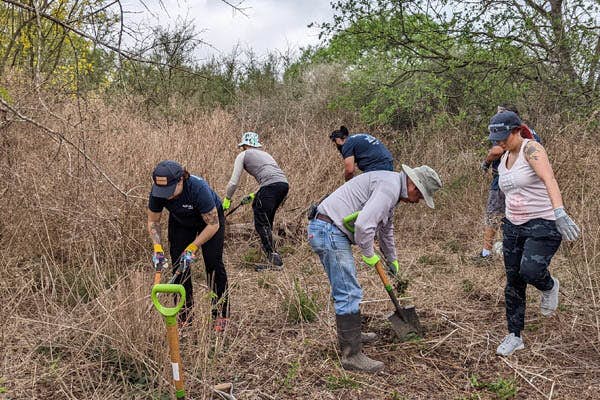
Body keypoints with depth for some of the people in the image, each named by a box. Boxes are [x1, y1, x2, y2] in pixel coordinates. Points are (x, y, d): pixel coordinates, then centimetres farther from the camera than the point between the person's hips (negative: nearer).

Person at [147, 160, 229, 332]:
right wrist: (158, 248, -24)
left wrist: (192, 247, -33)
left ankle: (221, 314, 0)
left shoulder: (198, 188, -41)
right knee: (178, 264, -3)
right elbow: (153, 222, -11)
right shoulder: (158, 192, -28)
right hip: (180, 221, 4)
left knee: (213, 262, -11)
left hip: (210, 217, -4)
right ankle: (184, 313, 10)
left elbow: (213, 225, -31)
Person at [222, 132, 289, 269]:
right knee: (267, 220, 21)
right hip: (284, 184, 8)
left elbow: (233, 182, 9)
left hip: (271, 186, -8)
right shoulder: (264, 154, 34)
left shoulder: (243, 156, 14)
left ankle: (273, 256, -12)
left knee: (261, 223, -4)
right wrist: (254, 195, 41)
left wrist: (227, 200, 22)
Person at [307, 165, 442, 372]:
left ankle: (349, 335, 39)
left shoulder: (391, 186, 20)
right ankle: (352, 355, 1)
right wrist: (369, 254, -8)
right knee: (349, 293, -7)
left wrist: (392, 260, 45)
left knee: (345, 289, 23)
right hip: (329, 231, -11)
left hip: (325, 230, 11)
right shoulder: (390, 186, -15)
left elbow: (386, 227, 35)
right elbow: (363, 224, -26)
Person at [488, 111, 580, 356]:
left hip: (543, 225, -7)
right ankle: (514, 336, 18)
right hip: (514, 226, 7)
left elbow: (549, 179, -29)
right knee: (513, 282, 6)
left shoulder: (531, 148, -13)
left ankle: (549, 286, 11)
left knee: (530, 270, -26)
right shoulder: (504, 160, 11)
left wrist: (560, 213, -43)